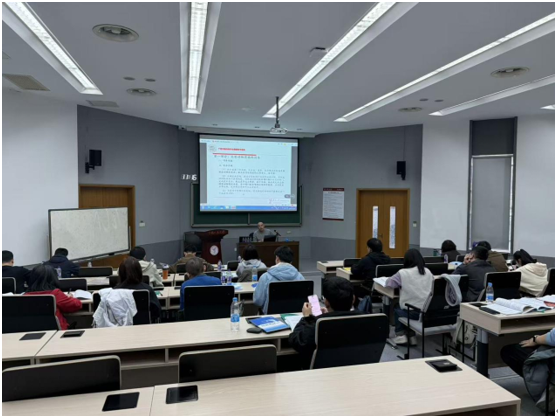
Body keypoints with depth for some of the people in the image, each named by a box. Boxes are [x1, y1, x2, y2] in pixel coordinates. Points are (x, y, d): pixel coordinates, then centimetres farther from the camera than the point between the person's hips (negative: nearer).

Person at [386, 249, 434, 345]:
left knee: (397, 308, 29)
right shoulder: (428, 272, 5)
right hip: (427, 311, 4)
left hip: (411, 312, -4)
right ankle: (411, 336, 31)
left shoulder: (403, 273, -10)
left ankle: (400, 335, 22)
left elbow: (388, 283, -2)